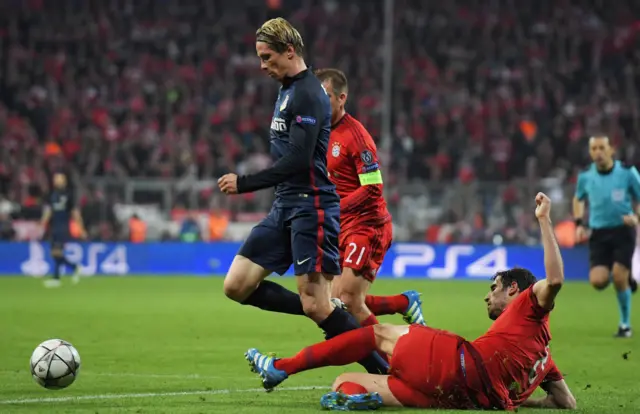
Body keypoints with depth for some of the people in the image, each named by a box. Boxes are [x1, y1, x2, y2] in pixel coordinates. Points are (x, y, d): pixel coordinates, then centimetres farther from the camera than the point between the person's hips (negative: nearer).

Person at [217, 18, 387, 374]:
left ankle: (388, 374, -4)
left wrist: (244, 184, -17)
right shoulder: (288, 91, 17)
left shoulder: (308, 93, -14)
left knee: (316, 307, -13)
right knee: (237, 286, 2)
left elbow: (298, 160, -21)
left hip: (311, 208, -10)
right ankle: (328, 314, 8)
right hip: (285, 208, 10)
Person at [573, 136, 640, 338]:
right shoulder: (585, 176, 0)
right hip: (598, 233, 3)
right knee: (598, 280, -13)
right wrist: (579, 223, 6)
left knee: (619, 277, -12)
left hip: (623, 231, -2)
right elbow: (578, 199, 20)